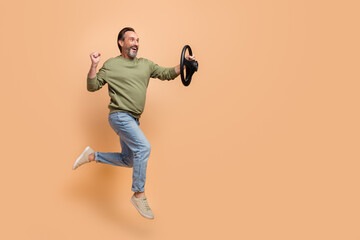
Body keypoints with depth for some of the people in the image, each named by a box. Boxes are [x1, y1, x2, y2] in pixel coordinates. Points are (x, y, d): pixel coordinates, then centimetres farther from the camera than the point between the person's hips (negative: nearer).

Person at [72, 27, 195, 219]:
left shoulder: (145, 65, 13)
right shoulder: (111, 65, -1)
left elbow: (166, 73, 10)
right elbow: (92, 87, 0)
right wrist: (93, 66, -14)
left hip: (133, 119, 7)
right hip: (119, 116, -7)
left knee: (128, 160, 13)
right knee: (143, 147, -23)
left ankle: (92, 156, 28)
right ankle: (139, 195, -13)